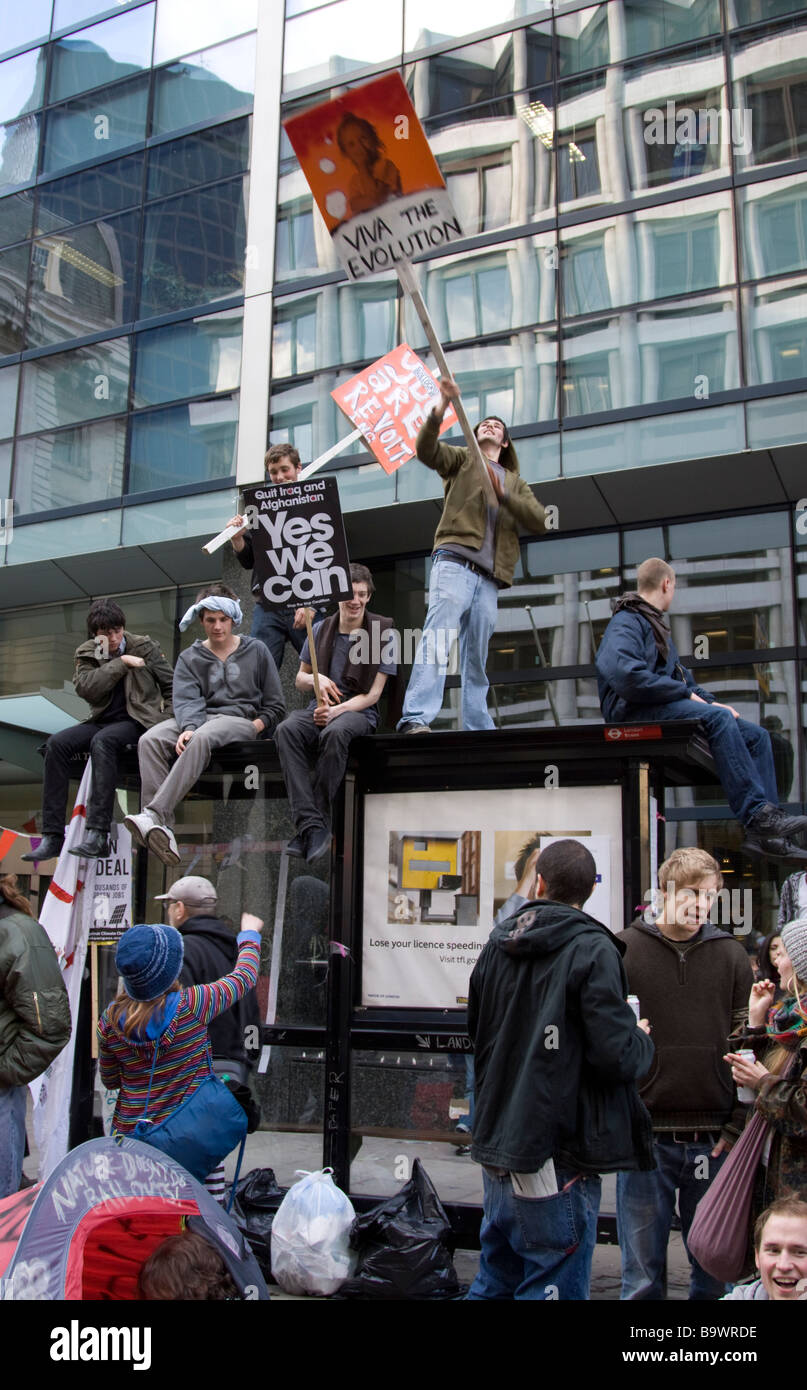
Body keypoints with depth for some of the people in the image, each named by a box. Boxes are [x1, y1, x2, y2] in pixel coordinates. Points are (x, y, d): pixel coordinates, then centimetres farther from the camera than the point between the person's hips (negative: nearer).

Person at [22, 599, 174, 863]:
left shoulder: (144, 647, 5)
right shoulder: (87, 654, 10)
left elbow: (172, 686, 9)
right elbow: (85, 688, -9)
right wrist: (121, 663, -11)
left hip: (136, 721, -4)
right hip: (101, 721, 4)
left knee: (103, 741, -35)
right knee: (57, 743, -22)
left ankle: (98, 835, -41)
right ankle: (52, 836, -23)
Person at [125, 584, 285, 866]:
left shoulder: (255, 650, 14)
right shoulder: (189, 657, 18)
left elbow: (275, 705, 12)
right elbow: (186, 700, -1)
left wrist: (255, 726, -7)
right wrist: (188, 728, -23)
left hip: (240, 719, -3)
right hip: (198, 718, 3)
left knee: (202, 739, -38)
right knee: (149, 740, -28)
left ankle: (153, 814, -48)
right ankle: (162, 828, -38)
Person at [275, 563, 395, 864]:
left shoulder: (381, 633, 1)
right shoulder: (320, 630, 12)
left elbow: (373, 694, -3)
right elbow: (300, 679, 21)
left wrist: (338, 710, -19)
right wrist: (315, 679, -4)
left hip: (359, 712, -3)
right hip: (320, 707, 3)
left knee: (335, 733, -40)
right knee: (286, 729, -32)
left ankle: (317, 824, -29)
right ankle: (311, 826, -39)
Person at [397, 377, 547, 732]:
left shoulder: (514, 482, 29)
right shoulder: (462, 460, 20)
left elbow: (539, 520, 12)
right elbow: (426, 450, -1)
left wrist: (503, 493, -2)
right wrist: (442, 408, -16)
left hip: (489, 576, 5)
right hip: (455, 562, -5)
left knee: (476, 657, 5)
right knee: (437, 637, -21)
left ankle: (478, 729, 6)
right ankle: (415, 718, -31)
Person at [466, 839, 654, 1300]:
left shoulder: (498, 945, 8)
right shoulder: (592, 950, -14)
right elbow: (617, 1057, -18)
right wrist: (642, 1038, 2)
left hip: (497, 1143, 7)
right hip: (558, 1153, -7)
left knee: (494, 1282, 20)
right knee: (552, 1284, 2)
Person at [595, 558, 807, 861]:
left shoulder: (655, 625, 29)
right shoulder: (626, 623, -4)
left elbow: (680, 676, 31)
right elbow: (625, 675, -23)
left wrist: (710, 700, 11)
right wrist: (685, 692, -16)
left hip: (666, 708, 10)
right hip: (634, 714, -10)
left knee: (756, 735, -2)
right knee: (718, 718, -32)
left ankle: (764, 830, -12)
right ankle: (758, 817, -35)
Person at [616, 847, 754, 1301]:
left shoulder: (732, 955, 6)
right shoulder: (624, 949, -1)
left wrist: (738, 1124, 0)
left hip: (715, 1139, 2)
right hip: (645, 1135, -2)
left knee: (716, 1268, 14)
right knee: (643, 1273, 8)